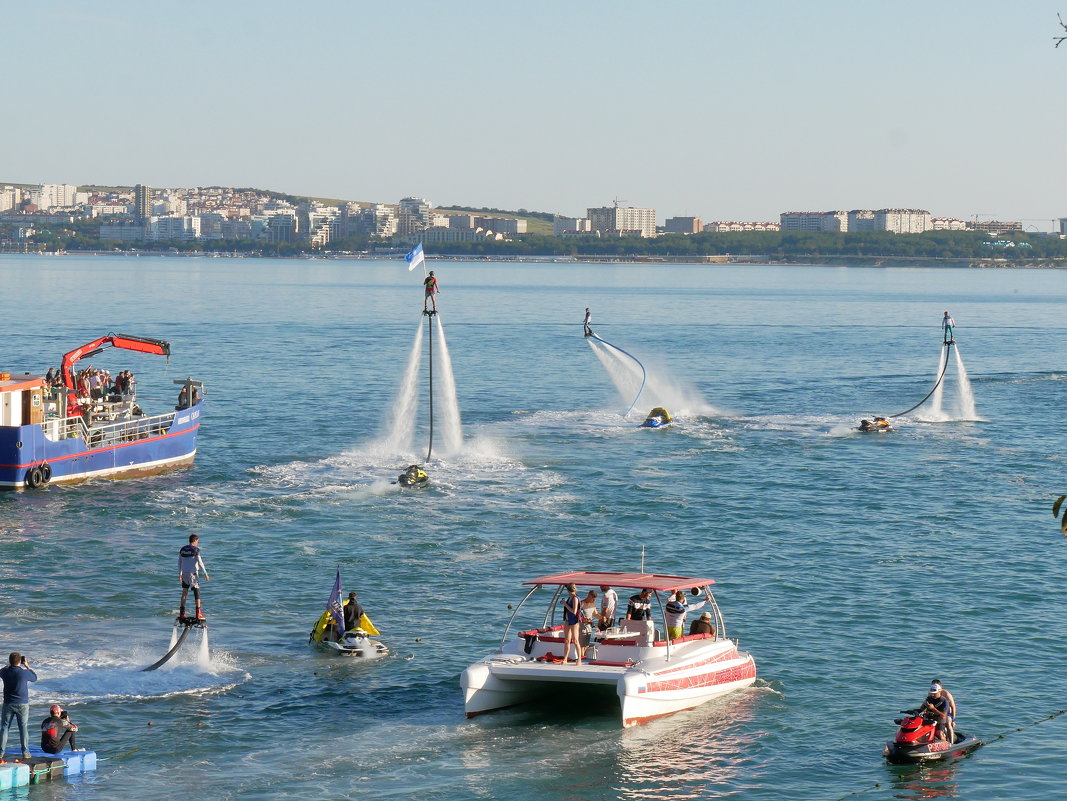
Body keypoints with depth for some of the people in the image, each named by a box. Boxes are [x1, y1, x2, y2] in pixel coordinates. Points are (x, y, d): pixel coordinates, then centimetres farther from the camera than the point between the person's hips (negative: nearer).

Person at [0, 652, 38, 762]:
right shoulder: (24, 673, -13)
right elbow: (34, 677, 8)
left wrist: (10, 665, 23)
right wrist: (27, 666, 15)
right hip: (22, 704, -1)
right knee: (23, 728, 7)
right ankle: (25, 752, 8)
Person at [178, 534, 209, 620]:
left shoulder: (182, 549, 8)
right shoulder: (196, 549, -10)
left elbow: (179, 562, 14)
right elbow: (200, 562, -12)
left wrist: (180, 573, 24)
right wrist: (205, 574, -8)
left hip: (184, 573, 5)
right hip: (193, 573, -5)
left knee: (184, 592, 13)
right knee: (197, 592, 0)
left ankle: (181, 613, 12)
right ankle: (198, 613, -4)